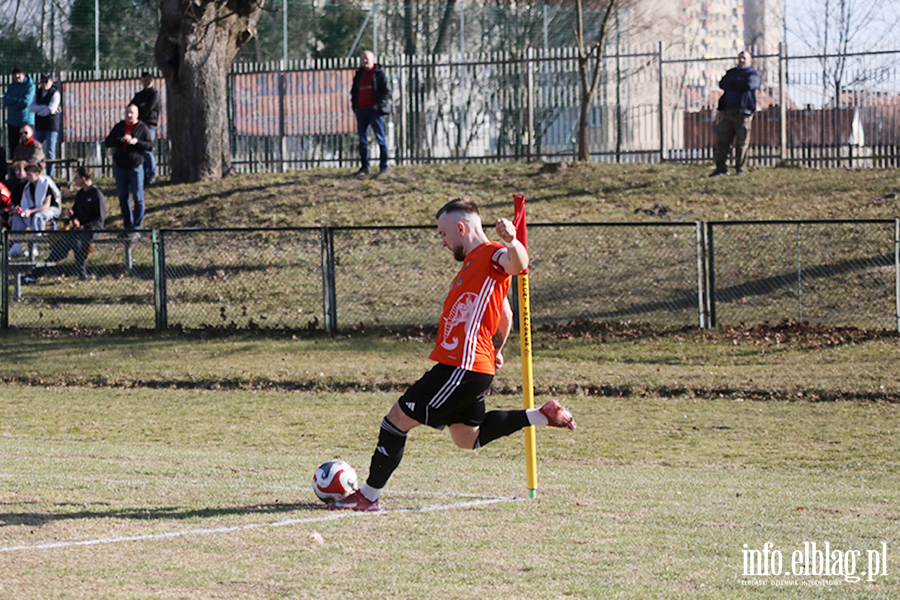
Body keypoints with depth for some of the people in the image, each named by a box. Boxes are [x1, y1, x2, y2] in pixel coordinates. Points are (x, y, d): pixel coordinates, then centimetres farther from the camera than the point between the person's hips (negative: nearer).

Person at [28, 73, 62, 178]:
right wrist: (44, 108, -13)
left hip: (52, 127, -5)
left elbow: (51, 109, -15)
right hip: (39, 126, 5)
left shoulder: (55, 94, -3)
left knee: (50, 152, -7)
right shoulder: (38, 94, 14)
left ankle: (49, 176, -5)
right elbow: (31, 107, 0)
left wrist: (38, 111, -2)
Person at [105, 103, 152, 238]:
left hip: (135, 167, -4)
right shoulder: (118, 127, 10)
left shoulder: (142, 128, 1)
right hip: (120, 167, 4)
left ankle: (136, 228, 2)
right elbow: (108, 142, 2)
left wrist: (137, 142, -20)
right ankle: (127, 226, 14)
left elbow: (150, 145, -4)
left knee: (138, 198, -3)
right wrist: (120, 140, -16)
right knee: (123, 198, 6)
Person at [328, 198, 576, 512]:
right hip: (462, 365, 11)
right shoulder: (474, 262, 21)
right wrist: (494, 351, 40)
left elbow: (518, 264, -35)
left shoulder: (492, 255, -10)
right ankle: (543, 415, 16)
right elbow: (505, 316, 31)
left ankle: (368, 496, 1)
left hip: (463, 367, -11)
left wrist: (511, 242, -55)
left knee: (398, 418, -6)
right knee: (468, 438, 19)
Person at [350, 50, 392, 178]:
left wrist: (379, 105, -12)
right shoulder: (359, 74, 16)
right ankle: (364, 167, 9)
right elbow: (354, 92, 24)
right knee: (362, 139, 4)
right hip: (361, 110, 5)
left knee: (380, 138, -4)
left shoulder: (379, 73, 0)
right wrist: (355, 106, 10)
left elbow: (387, 91, -4)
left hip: (375, 110, -5)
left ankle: (384, 166, 0)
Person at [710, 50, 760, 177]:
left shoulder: (753, 73, 7)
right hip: (727, 111, 4)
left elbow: (749, 84, -14)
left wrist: (732, 83, -3)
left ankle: (739, 168, 6)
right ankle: (721, 168, 1)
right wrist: (739, 84, -6)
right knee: (722, 141, -3)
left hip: (742, 112, -4)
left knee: (742, 142, -4)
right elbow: (722, 84, 5)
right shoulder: (732, 72, 23)